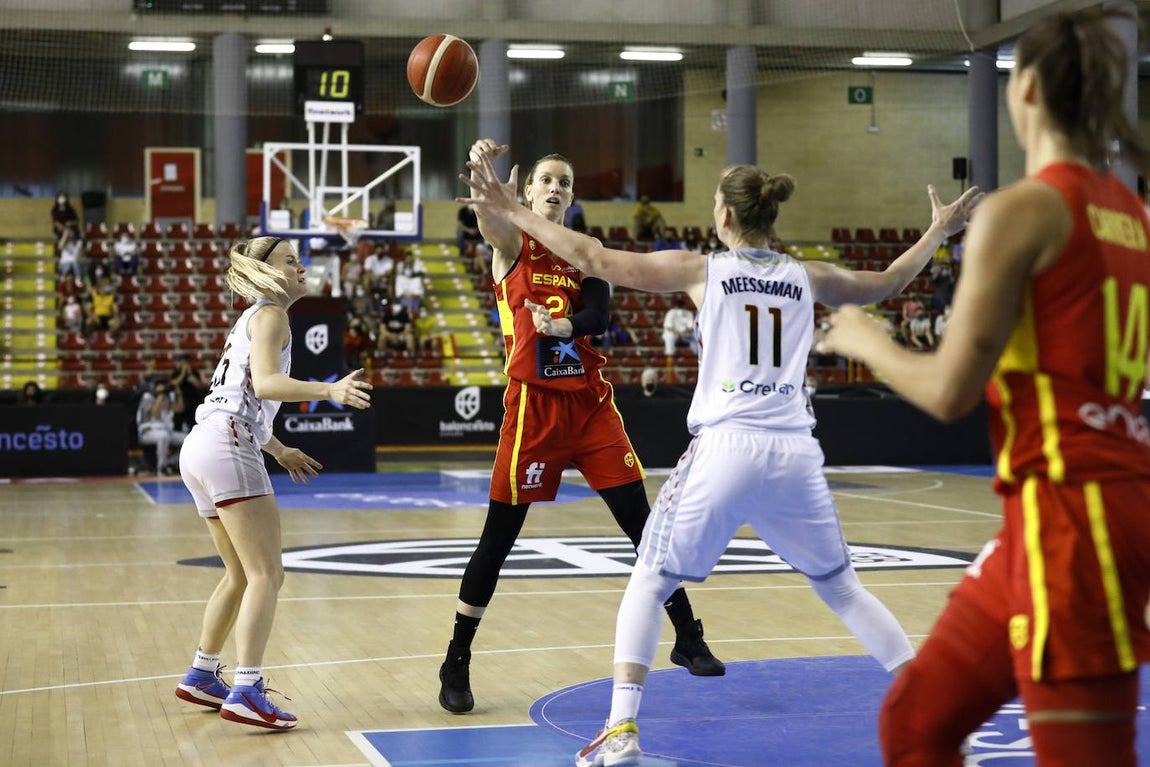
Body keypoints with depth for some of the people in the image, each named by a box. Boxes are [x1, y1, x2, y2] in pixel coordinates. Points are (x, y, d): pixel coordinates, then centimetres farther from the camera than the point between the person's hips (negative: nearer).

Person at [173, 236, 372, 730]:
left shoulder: (252, 319, 26)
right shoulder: (269, 315, -3)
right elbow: (264, 383, -20)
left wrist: (280, 452, 39)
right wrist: (329, 391, -34)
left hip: (202, 449, 10)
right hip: (227, 448, -10)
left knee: (241, 575, 20)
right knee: (267, 574, -13)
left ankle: (201, 677, 27)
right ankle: (246, 693, -22)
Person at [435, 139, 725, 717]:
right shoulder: (512, 245, 1)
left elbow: (598, 314, -6)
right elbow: (488, 218, -23)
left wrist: (566, 325, -30)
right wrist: (482, 171, -45)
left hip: (590, 402, 3)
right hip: (534, 404, -3)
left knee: (642, 521, 3)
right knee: (499, 536, -2)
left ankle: (687, 640, 14)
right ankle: (456, 664, 9)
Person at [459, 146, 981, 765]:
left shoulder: (701, 270, 3)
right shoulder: (808, 276, 11)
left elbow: (594, 259, 2)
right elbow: (886, 285, 29)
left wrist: (511, 214, 9)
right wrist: (938, 232, 44)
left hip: (725, 448, -3)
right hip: (796, 452, 3)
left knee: (649, 583, 8)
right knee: (840, 586, 19)